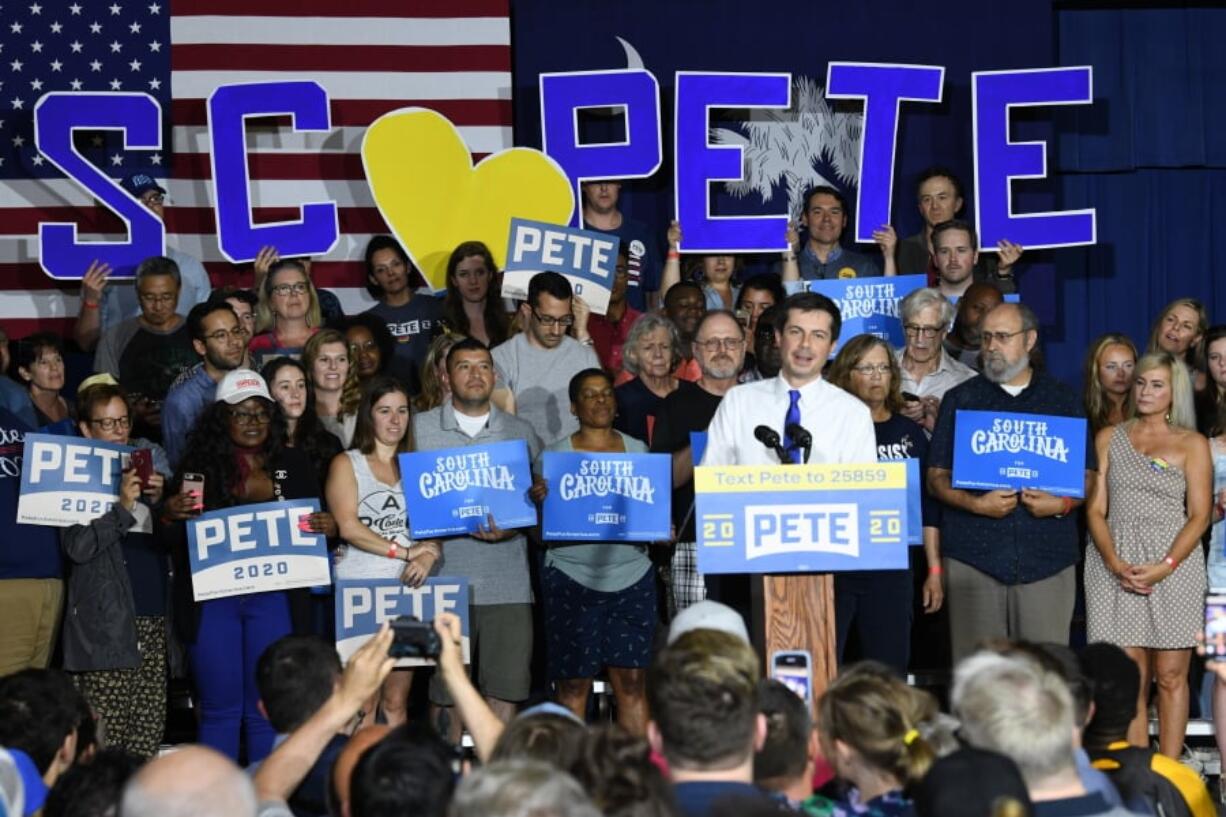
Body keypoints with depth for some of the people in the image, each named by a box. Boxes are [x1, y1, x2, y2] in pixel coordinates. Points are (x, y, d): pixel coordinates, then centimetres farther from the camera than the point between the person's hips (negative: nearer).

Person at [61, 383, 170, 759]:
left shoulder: (150, 460, 17)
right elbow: (77, 547, -11)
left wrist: (159, 500, 1)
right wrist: (123, 506, -18)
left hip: (155, 616, 5)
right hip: (106, 625, -5)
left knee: (148, 734, 4)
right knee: (104, 736, -7)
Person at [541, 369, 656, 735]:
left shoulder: (638, 449, 12)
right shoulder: (555, 454, 6)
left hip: (631, 577, 2)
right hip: (572, 577, -2)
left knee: (632, 681, -1)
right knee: (573, 684, -2)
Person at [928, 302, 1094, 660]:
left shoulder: (1063, 400, 13)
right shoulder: (960, 400, 12)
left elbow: (1087, 476, 12)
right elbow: (937, 478, 8)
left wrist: (1063, 503, -9)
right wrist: (975, 503, -11)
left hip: (1047, 554, 0)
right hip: (974, 554, 0)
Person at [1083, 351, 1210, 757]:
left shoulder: (1192, 444, 8)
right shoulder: (1109, 439, 14)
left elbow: (1199, 515, 1)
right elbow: (1095, 510, 8)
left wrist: (1164, 567, -12)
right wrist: (1115, 562, -8)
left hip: (1174, 564, -1)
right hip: (1115, 566, 1)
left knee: (1170, 675, -1)